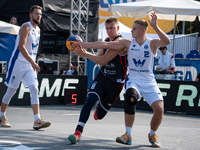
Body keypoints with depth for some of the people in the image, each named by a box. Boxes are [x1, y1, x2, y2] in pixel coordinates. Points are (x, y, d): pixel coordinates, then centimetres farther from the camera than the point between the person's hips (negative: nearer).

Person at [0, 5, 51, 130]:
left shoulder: (38, 29, 13)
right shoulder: (26, 27, -13)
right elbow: (21, 47, -23)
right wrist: (33, 62, -28)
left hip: (30, 65, 7)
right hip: (19, 62, -7)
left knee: (34, 90, -7)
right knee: (11, 90, 2)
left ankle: (37, 120, -14)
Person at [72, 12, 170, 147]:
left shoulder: (152, 44, -6)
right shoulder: (128, 43, 0)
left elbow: (167, 42, -27)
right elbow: (105, 45, -3)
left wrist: (155, 27, -37)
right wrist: (83, 44, -8)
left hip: (149, 83, 0)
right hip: (133, 81, 1)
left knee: (159, 109, -17)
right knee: (131, 98, -32)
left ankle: (152, 135, 14)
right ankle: (128, 135, -21)